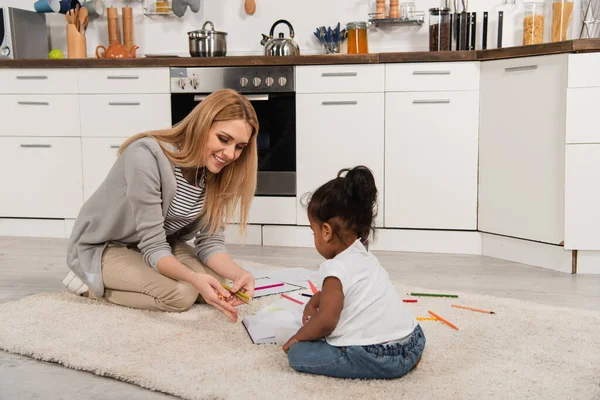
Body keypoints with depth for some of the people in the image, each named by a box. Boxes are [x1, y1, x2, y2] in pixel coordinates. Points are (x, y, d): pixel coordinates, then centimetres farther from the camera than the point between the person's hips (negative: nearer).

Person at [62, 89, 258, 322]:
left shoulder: (215, 172, -11)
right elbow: (152, 245, -32)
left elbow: (210, 240, -12)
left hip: (160, 243, 7)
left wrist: (239, 274, -32)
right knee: (180, 293, -26)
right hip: (102, 246, -7)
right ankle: (93, 283, -3)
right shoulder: (147, 156, -32)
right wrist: (195, 278, -49)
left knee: (218, 283, -11)